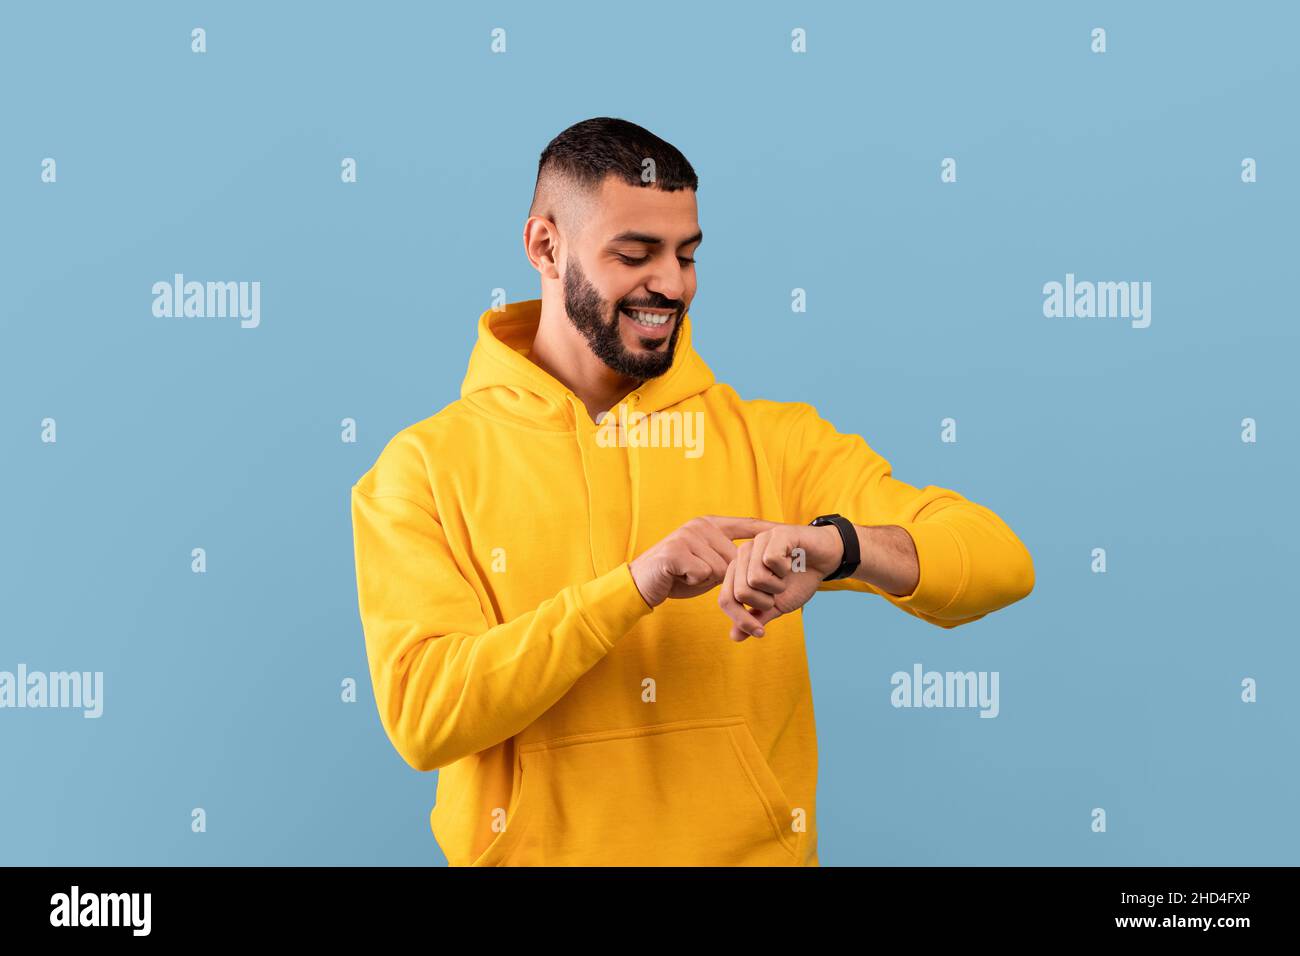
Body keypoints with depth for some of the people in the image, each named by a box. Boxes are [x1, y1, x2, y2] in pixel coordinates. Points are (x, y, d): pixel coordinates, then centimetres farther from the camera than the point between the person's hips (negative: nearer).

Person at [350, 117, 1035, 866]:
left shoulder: (772, 440, -1)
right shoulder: (427, 466, -5)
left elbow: (1002, 563, -8)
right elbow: (422, 716, -15)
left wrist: (839, 546, -27)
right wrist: (634, 587, -23)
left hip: (753, 848, 1)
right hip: (536, 848, -1)